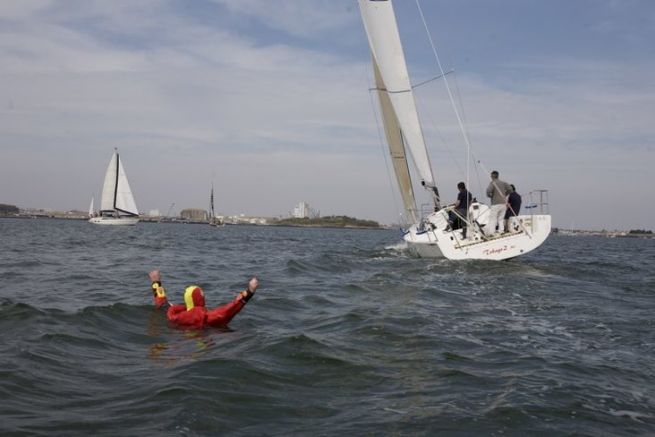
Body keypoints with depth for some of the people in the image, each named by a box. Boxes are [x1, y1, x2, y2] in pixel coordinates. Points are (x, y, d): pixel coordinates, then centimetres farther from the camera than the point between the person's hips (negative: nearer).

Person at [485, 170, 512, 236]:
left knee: (492, 219, -3)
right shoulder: (503, 182, 10)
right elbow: (509, 188, 4)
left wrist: (489, 195, -1)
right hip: (503, 203, 6)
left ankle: (491, 232, -10)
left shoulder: (492, 183, -7)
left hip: (495, 204, -5)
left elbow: (489, 190, -22)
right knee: (501, 218, 14)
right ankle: (501, 231, 11)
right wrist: (505, 195, 14)